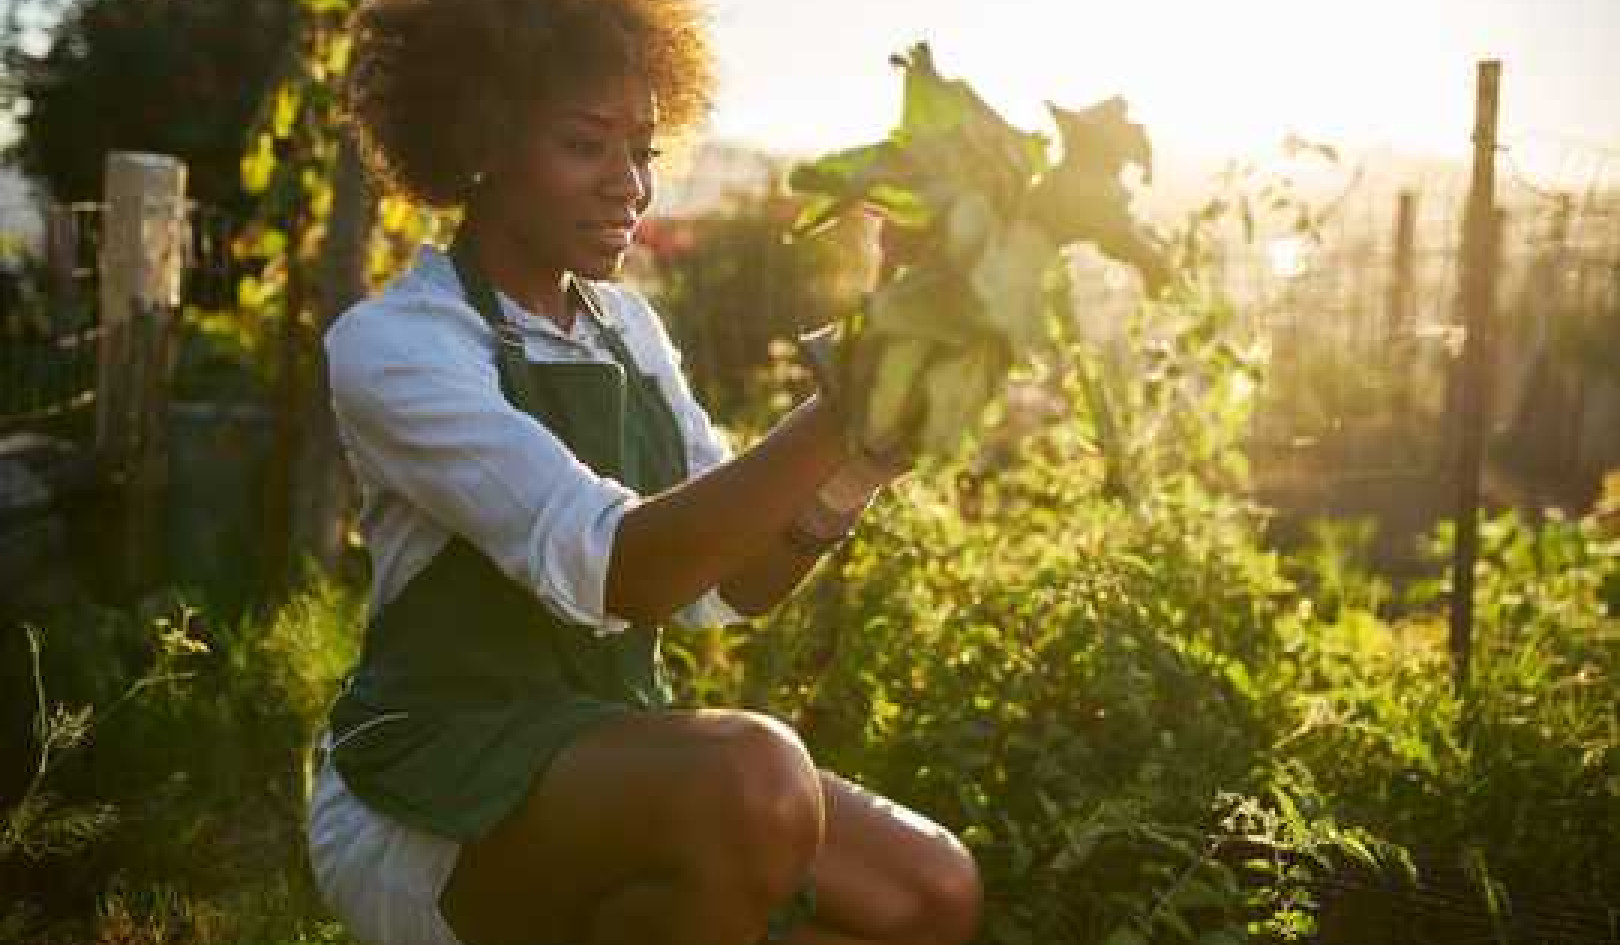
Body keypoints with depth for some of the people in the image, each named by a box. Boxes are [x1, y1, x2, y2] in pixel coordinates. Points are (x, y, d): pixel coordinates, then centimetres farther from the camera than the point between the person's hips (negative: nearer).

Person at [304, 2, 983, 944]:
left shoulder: (627, 326, 9)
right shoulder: (388, 343, -14)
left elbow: (728, 583, 5)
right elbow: (612, 574, -27)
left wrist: (858, 457, -11)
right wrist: (839, 413, -30)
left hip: (612, 760, 7)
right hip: (429, 792, -7)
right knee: (752, 778, -34)